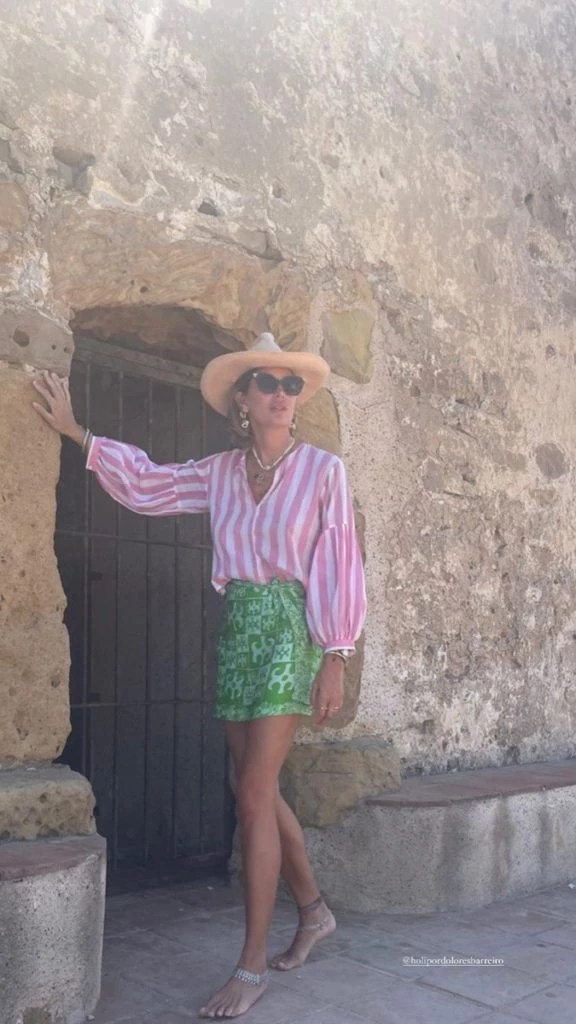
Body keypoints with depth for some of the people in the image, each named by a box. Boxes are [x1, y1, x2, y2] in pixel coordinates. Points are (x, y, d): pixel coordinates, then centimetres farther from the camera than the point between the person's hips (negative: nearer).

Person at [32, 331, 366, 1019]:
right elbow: (146, 482, 16)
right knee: (260, 791, 11)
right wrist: (74, 431, 12)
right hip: (236, 628, 5)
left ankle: (252, 965, 5)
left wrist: (334, 662, -10)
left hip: (290, 630, -5)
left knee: (253, 797, -7)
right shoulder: (220, 472, 8)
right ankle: (312, 911, 32)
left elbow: (340, 566, -6)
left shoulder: (322, 470, -5)